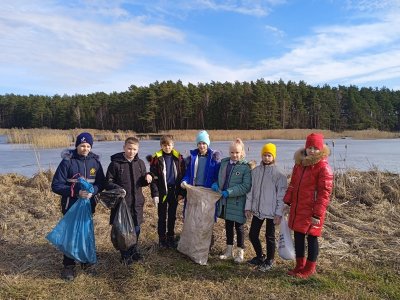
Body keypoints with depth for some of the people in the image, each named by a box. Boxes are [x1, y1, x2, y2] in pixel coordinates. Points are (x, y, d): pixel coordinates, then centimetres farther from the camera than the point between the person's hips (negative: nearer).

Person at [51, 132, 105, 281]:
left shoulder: (95, 161, -3)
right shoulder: (67, 161, -12)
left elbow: (101, 183, 3)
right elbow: (56, 185, -12)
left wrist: (93, 191, -18)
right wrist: (76, 192, -23)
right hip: (71, 205, -3)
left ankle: (87, 261, 31)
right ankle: (69, 266, 22)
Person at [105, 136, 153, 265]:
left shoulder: (140, 163, 5)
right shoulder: (115, 163, -10)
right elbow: (108, 182, -6)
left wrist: (147, 178, -8)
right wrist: (117, 189, -24)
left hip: (137, 202, 4)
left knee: (136, 228, 15)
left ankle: (134, 250, 37)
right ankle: (125, 255, 25)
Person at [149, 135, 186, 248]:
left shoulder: (178, 158, -1)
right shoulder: (157, 158, -7)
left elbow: (182, 176, 1)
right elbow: (154, 178, -8)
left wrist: (181, 192, -2)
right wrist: (155, 194, -12)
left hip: (174, 191, 2)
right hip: (162, 192, -2)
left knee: (172, 216, 14)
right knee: (162, 216, 10)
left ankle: (171, 237, 29)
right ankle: (162, 238, 24)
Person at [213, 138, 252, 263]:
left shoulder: (245, 167, -13)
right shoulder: (224, 162, 4)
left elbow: (246, 186, -18)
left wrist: (230, 192, -23)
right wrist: (216, 184, -5)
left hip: (237, 202, -5)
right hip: (225, 201, 5)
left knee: (239, 227, 9)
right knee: (228, 226, 18)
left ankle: (240, 252, 26)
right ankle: (229, 250, 33)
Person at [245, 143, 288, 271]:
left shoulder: (279, 174, -9)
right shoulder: (255, 171, 2)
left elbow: (281, 195, -9)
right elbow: (250, 190, 6)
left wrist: (279, 213, -11)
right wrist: (248, 207, 3)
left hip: (271, 212, -4)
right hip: (257, 211, 4)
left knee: (270, 237, 10)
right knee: (252, 234, 12)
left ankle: (269, 261, 30)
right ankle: (259, 256, 35)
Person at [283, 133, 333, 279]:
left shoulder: (324, 167, -14)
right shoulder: (299, 163, 8)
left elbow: (324, 193, -15)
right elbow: (293, 184, 15)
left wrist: (317, 214, -17)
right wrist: (287, 201, 11)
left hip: (312, 211, -6)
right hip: (297, 209, 7)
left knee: (311, 238, 8)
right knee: (298, 237, 15)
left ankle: (310, 268, 25)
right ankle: (300, 265, 32)